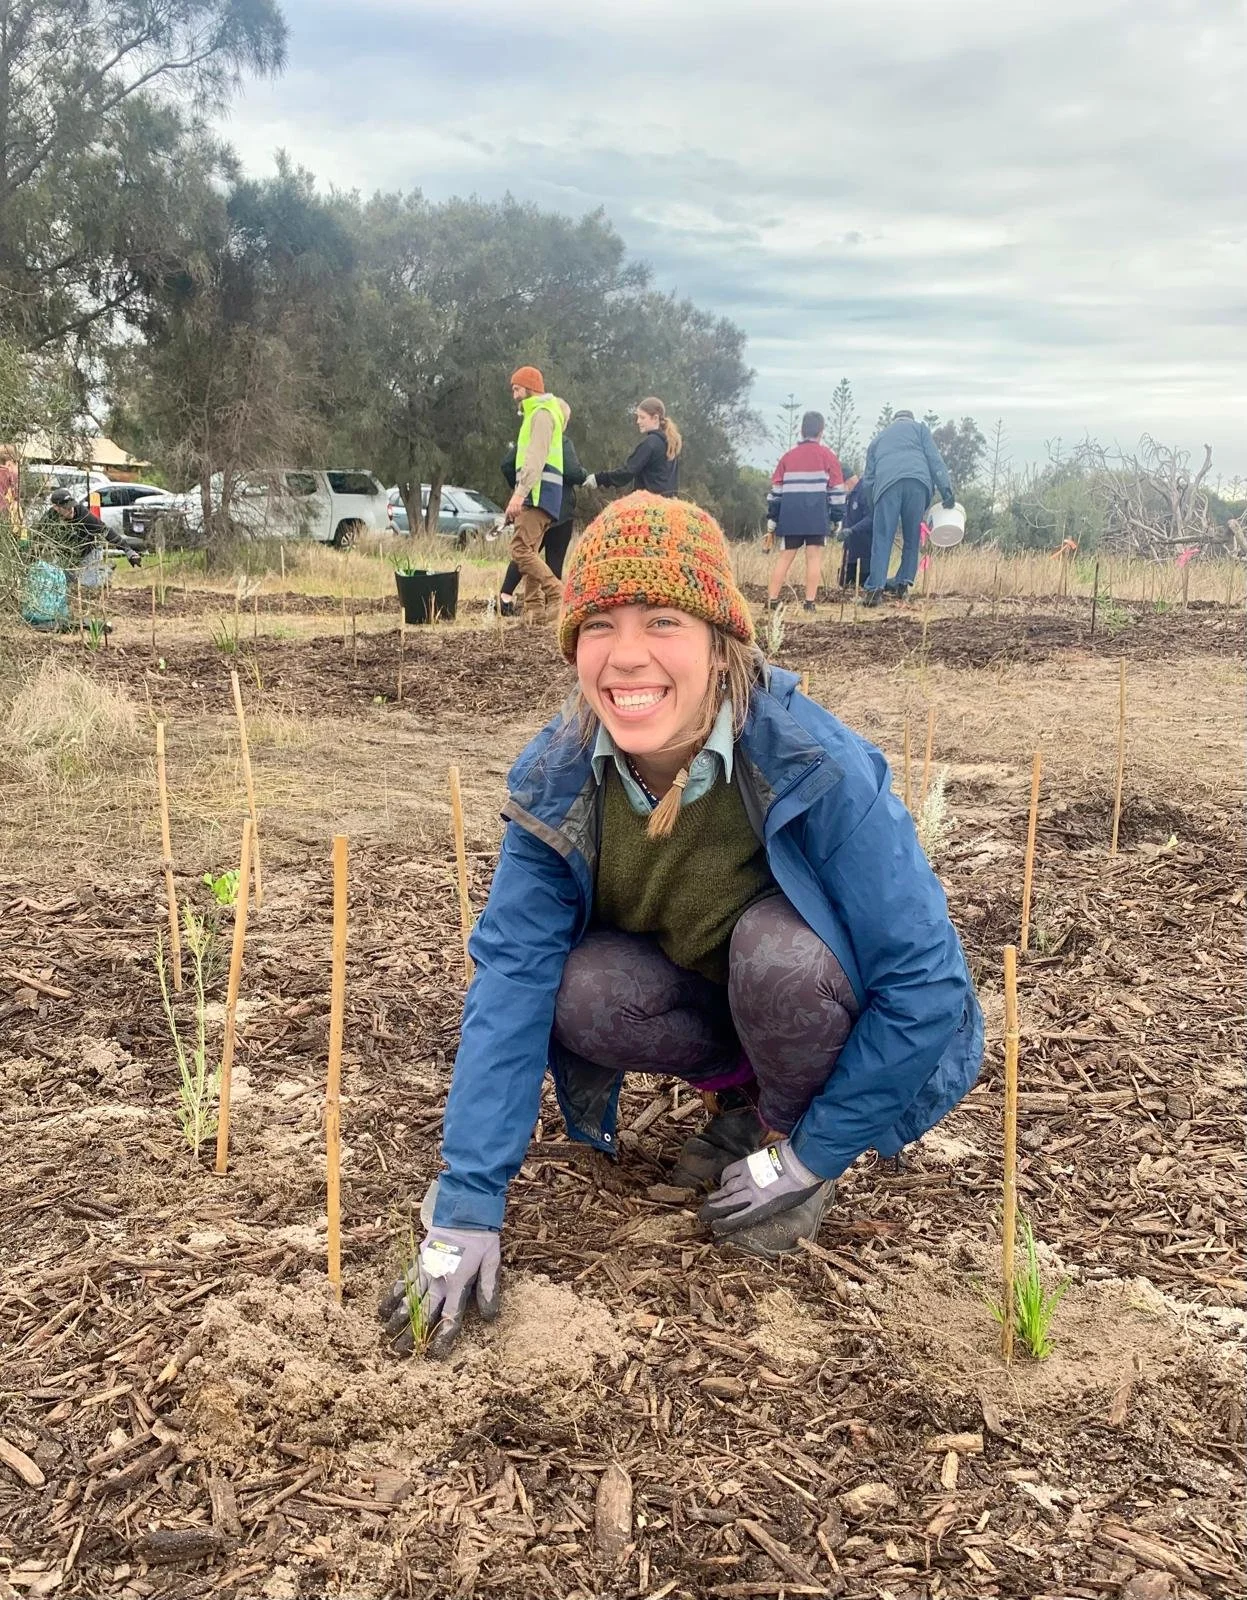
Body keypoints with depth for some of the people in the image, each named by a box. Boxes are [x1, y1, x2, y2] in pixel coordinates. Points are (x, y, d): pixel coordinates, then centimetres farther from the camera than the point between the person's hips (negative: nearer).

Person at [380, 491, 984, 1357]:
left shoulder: (820, 768, -33)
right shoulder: (556, 781, -21)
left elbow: (925, 981, -29)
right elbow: (512, 974, -21)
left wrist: (811, 1155, -21)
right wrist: (467, 1204, -26)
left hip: (820, 995, -3)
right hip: (701, 985, 4)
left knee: (777, 947, -35)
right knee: (580, 993, -26)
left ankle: (785, 1130, -3)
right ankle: (741, 1096, 4)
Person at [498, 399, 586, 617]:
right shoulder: (563, 443, -13)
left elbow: (506, 464, 3)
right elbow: (573, 473, -22)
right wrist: (584, 475, 0)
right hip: (560, 510, -5)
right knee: (555, 558, 2)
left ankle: (506, 594, 1)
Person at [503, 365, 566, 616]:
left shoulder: (541, 414, -7)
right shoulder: (535, 414, 26)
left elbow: (536, 457, -19)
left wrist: (519, 493, -27)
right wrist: (520, 495, 24)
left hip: (539, 492, -11)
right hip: (536, 494, 11)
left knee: (521, 549, -18)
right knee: (529, 552, 7)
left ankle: (559, 598, -22)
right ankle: (533, 609, 6)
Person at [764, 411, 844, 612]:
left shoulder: (788, 455, 14)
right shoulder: (828, 455, 4)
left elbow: (776, 488, 12)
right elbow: (837, 489, 2)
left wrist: (772, 517, 15)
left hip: (790, 514, 3)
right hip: (817, 515, -3)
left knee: (785, 557, 8)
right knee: (814, 557, 0)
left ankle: (772, 600, 2)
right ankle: (810, 602, -5)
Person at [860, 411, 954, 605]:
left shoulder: (878, 439, 35)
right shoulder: (919, 428, 27)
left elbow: (868, 478, 28)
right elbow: (934, 459, 12)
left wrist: (875, 502, 30)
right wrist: (947, 490, 6)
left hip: (887, 484, 1)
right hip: (917, 482, -1)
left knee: (882, 538, -5)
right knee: (912, 538, 11)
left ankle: (875, 587, -16)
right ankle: (903, 583, 11)